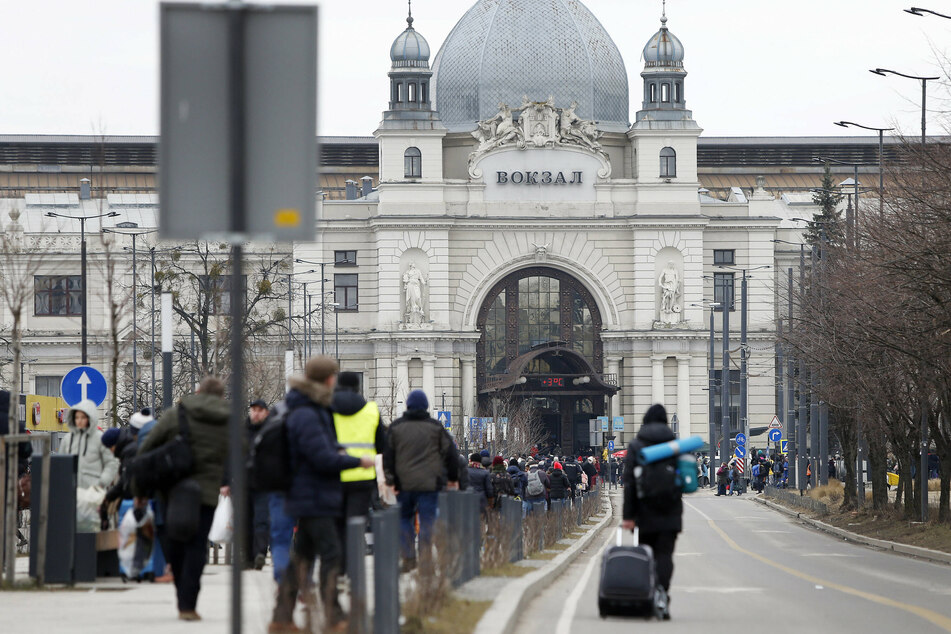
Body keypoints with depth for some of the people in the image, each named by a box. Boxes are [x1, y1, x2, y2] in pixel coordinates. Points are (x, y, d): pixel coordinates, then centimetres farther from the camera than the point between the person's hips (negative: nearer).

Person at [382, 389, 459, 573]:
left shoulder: (396, 427, 3)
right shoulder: (435, 427, 2)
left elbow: (388, 455, 3)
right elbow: (450, 453, 6)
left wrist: (391, 479, 8)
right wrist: (453, 478, 16)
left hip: (404, 483, 1)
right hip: (429, 483, -1)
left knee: (404, 518, 12)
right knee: (427, 521, 1)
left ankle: (408, 559, 3)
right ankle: (426, 561, -4)